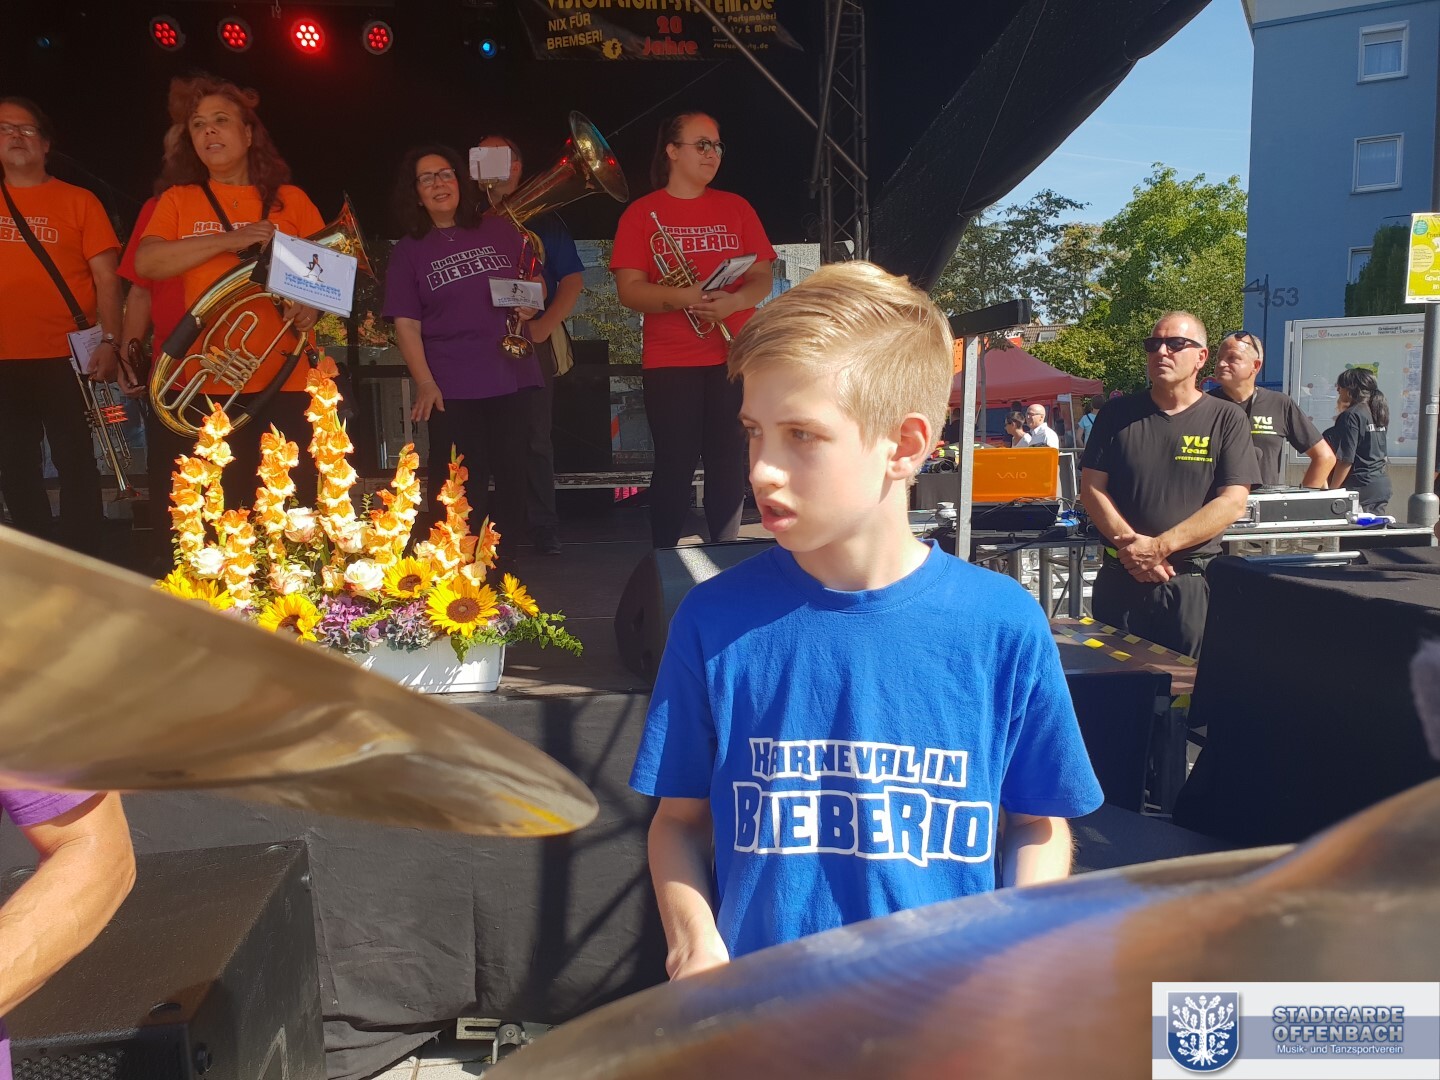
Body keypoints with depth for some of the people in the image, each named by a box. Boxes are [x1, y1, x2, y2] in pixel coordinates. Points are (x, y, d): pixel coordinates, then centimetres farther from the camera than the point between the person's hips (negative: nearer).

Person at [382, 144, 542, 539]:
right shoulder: (408, 251, 4)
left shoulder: (500, 230, 8)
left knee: (513, 481, 8)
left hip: (513, 378, 2)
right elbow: (406, 324, -1)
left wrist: (531, 301, -5)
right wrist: (425, 383, -14)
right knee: (460, 492, -2)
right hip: (452, 389, -2)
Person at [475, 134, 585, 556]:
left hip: (533, 341, -1)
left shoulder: (541, 219, 11)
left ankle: (544, 528, 8)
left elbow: (572, 277, 5)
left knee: (534, 438, 0)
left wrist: (546, 324, -8)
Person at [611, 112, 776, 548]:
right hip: (669, 363, -2)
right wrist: (683, 297, -22)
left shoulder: (736, 207, 10)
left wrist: (732, 301, -16)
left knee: (728, 464, 5)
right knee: (675, 467, -1)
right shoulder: (641, 213, 2)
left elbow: (762, 280, 5)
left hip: (734, 357, 3)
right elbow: (629, 290, -5)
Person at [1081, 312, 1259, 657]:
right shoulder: (1117, 414, 7)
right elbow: (1092, 487, 2)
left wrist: (1160, 547, -15)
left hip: (1194, 581, -2)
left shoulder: (1226, 419, 1)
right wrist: (1129, 544, -13)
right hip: (1119, 578, 2)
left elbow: (1232, 502, -7)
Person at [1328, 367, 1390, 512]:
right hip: (1383, 486, 8)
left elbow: (1346, 460, -17)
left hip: (1360, 488, -8)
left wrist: (1332, 490, -11)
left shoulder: (1351, 416, -12)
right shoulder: (1378, 412, 12)